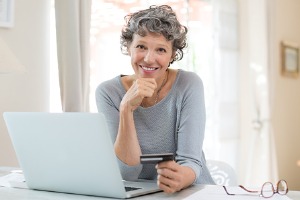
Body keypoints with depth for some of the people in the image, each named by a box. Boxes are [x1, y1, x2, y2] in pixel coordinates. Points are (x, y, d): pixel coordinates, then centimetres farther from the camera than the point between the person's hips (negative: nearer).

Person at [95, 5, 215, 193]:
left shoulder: (189, 84, -9)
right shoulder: (108, 92, -7)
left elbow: (191, 161, -15)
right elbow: (126, 174, -14)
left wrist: (180, 178, -36)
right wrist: (126, 109, -24)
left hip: (192, 192, 0)